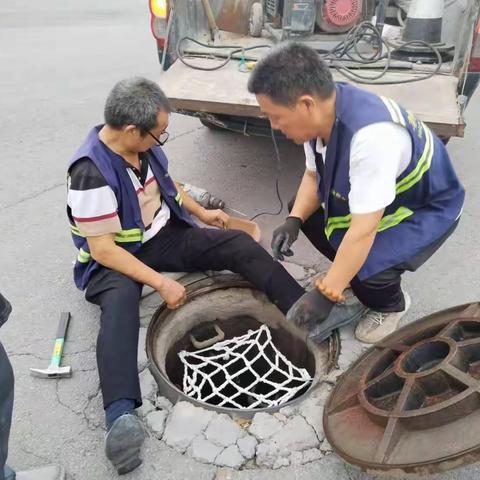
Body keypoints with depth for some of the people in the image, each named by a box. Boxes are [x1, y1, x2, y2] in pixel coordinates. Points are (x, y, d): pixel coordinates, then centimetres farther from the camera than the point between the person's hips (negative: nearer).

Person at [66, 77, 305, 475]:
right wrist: (161, 283, -27)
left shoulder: (141, 145, -5)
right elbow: (102, 249, -26)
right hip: (113, 258, -6)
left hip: (164, 235, 6)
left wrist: (201, 212, 16)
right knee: (121, 301, -40)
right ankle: (122, 415, -50)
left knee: (238, 243, -13)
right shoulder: (92, 174, -26)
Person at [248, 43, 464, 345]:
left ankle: (391, 305, 10)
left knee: (367, 269, -27)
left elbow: (364, 230, -37)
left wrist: (327, 293, -29)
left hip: (427, 208, -7)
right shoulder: (321, 112, -17)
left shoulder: (372, 136, -41)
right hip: (370, 193, 8)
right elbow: (314, 175, 0)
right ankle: (351, 273, 19)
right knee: (306, 211, -1)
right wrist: (295, 220, -16)